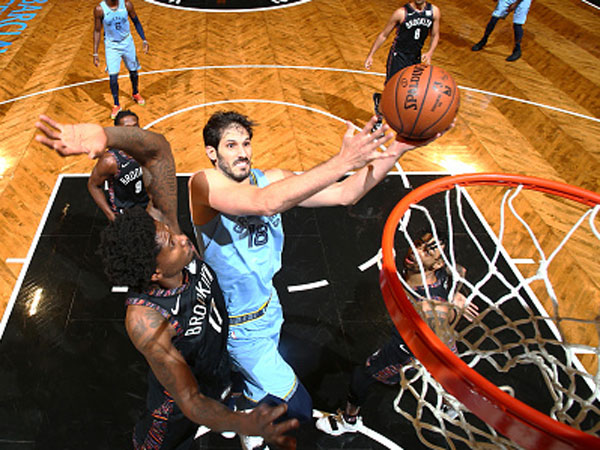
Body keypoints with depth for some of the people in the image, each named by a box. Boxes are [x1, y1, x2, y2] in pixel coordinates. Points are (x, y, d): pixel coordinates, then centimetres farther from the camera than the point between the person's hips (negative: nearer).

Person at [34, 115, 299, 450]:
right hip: (181, 390, -5)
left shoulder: (167, 231, -30)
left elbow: (158, 149, -36)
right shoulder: (145, 320, -42)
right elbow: (190, 402, -39)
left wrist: (106, 136, -56)